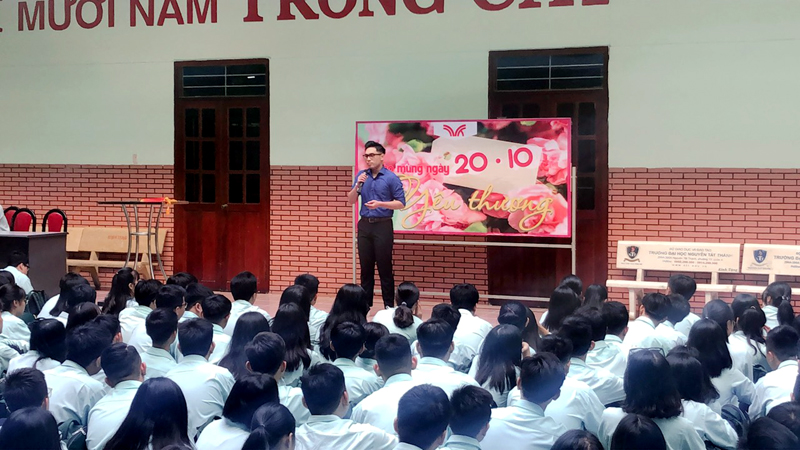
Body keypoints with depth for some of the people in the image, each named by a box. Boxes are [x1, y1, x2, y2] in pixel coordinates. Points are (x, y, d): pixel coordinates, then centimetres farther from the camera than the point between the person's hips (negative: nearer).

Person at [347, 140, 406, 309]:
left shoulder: (391, 178, -6)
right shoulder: (362, 175, 8)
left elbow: (401, 203, -7)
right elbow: (351, 200, 9)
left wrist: (380, 204, -19)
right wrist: (357, 185, -9)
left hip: (383, 226, -4)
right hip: (364, 225, 4)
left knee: (385, 268, -2)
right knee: (365, 267, 8)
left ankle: (389, 305, 5)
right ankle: (365, 303, 16)